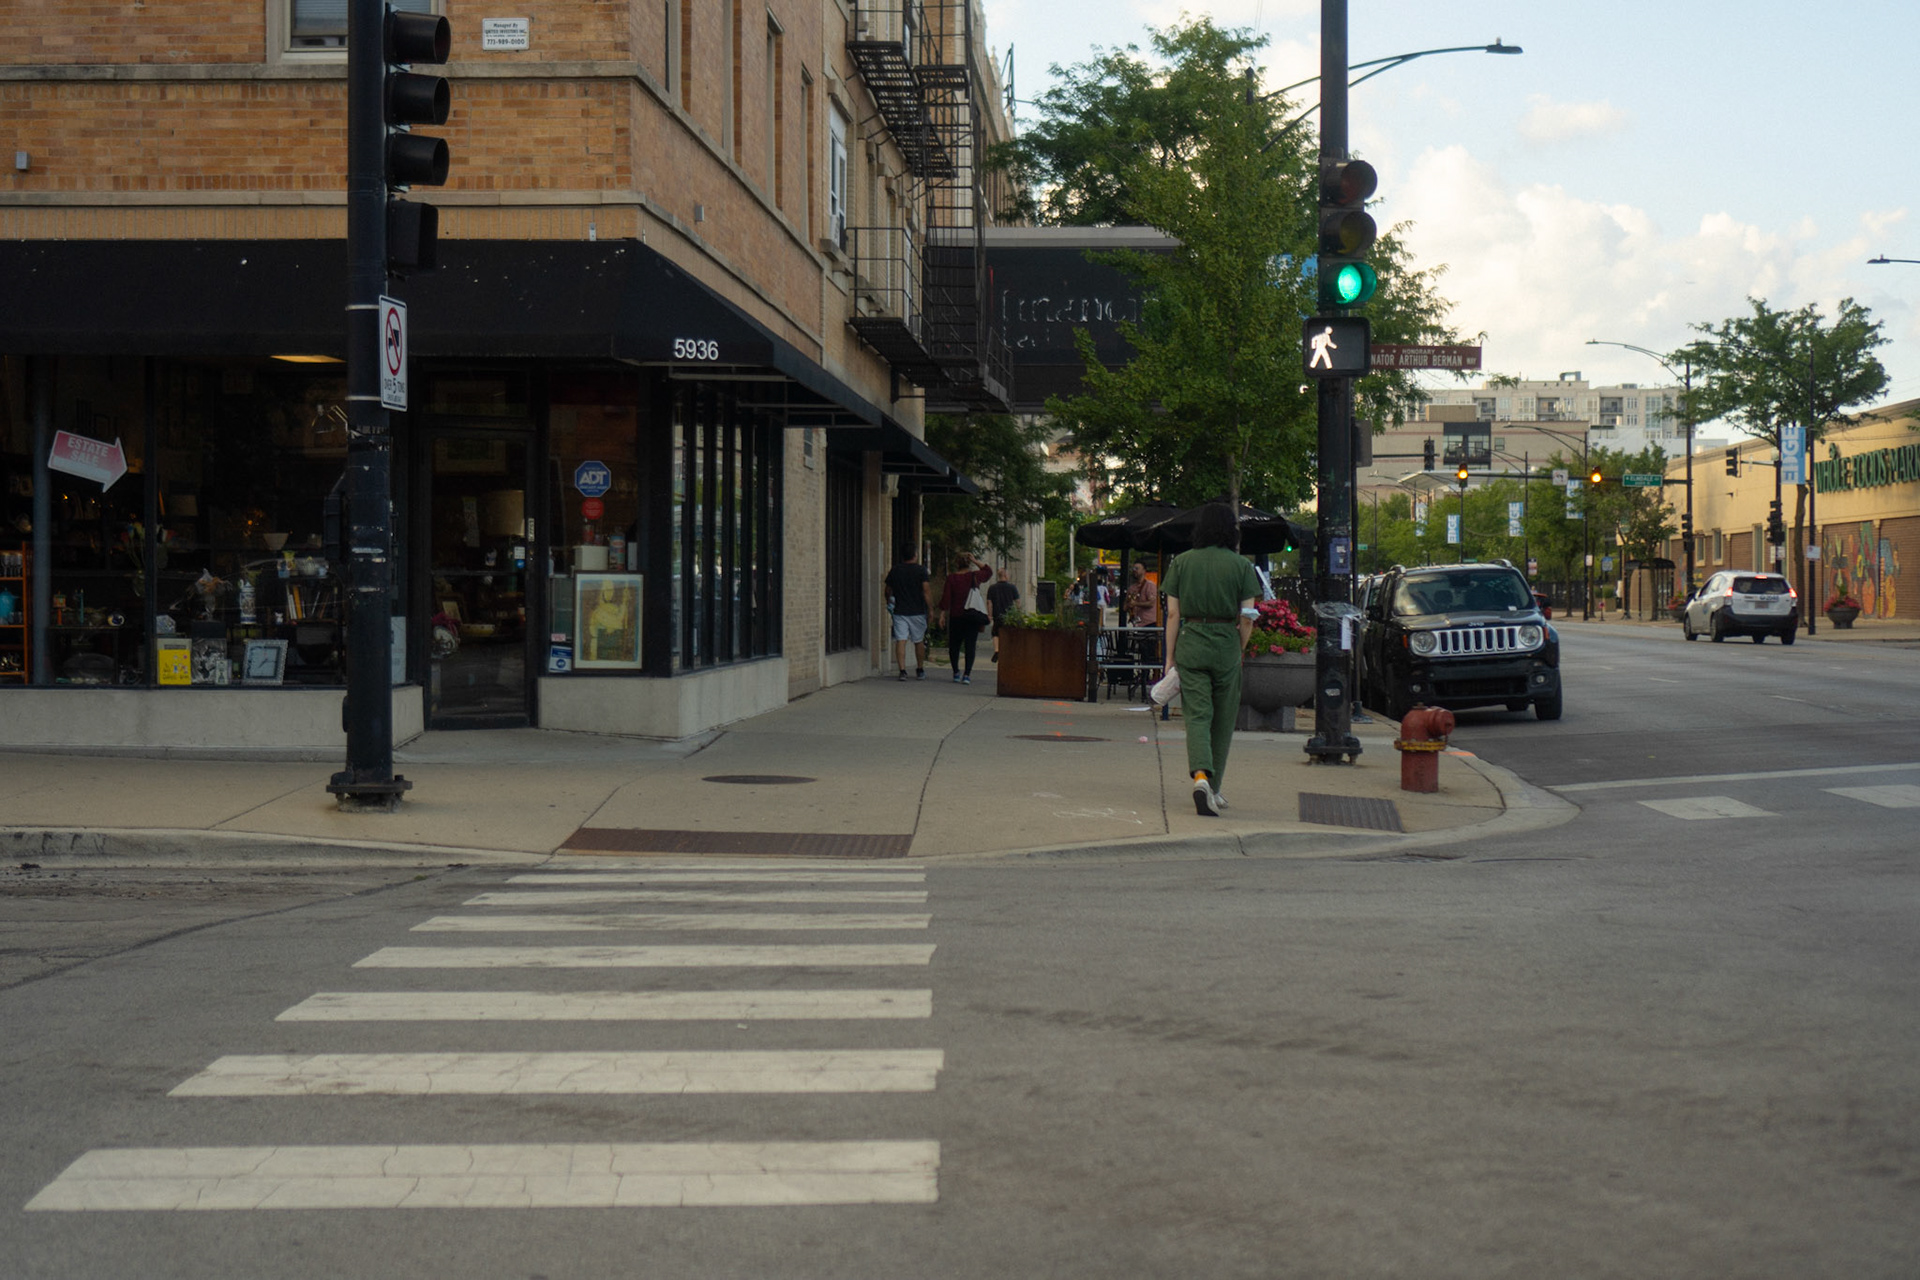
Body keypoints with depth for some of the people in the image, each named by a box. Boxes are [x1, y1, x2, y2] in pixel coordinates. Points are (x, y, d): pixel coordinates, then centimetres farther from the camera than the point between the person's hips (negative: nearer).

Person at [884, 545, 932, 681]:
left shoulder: (894, 571, 5)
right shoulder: (921, 570, -4)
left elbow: (888, 591, 14)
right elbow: (926, 591, -10)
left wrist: (889, 602, 34)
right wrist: (931, 608, -5)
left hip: (899, 611, 1)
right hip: (917, 612, -1)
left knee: (900, 641, -2)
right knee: (919, 641, 11)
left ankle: (902, 670, -13)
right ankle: (920, 671, 21)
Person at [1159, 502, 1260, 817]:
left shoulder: (1181, 562, 2)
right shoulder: (1241, 565, -2)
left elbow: (1173, 613, 1)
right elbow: (1247, 616, -4)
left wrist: (1170, 655, 5)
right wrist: (1239, 649, 12)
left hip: (1190, 644, 1)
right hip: (1226, 645, -1)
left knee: (1197, 716, -3)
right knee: (1223, 719, 12)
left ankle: (1200, 776, -27)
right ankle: (1213, 790, 19)